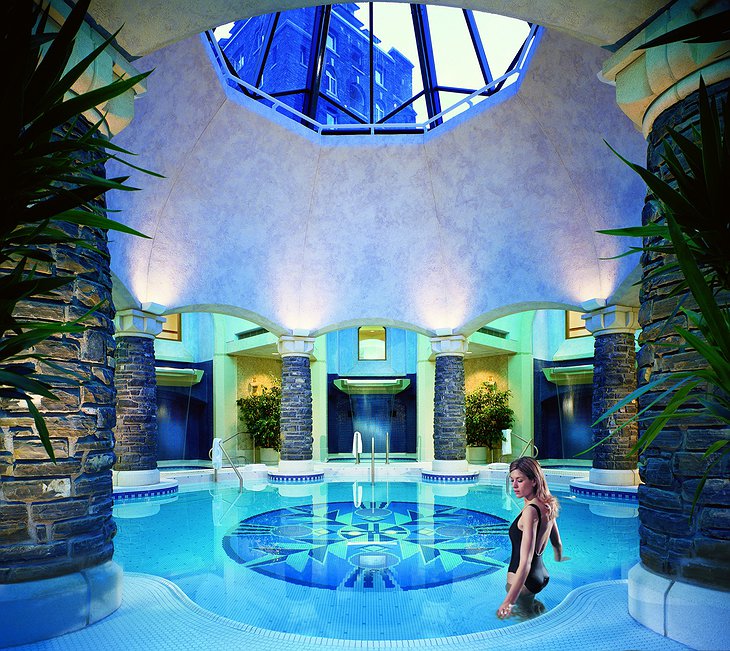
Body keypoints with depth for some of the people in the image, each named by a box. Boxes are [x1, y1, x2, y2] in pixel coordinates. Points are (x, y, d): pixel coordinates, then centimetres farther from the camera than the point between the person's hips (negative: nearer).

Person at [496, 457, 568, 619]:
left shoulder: (531, 511, -24)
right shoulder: (547, 506, 2)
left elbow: (525, 563, -29)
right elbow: (557, 543, 19)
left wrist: (508, 602, -32)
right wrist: (559, 559, 40)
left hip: (524, 580, -9)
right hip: (542, 574, 10)